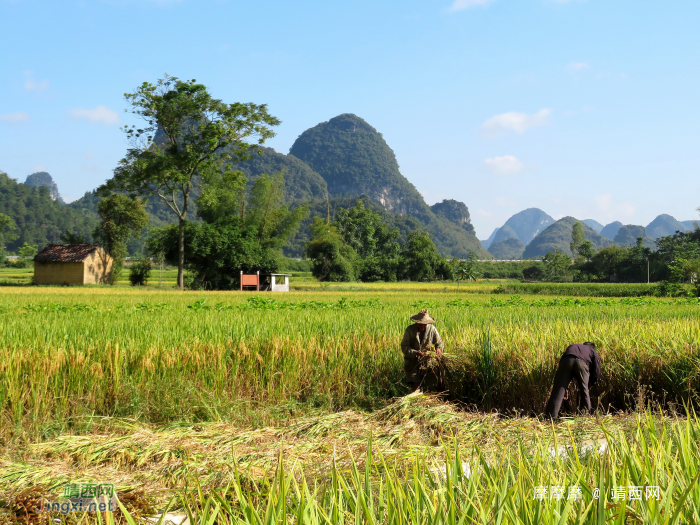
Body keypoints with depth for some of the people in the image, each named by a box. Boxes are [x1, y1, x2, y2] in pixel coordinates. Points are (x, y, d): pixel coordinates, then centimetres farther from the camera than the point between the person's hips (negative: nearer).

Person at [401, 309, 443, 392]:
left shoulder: (432, 329, -1)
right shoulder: (410, 330, -8)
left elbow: (439, 342, 11)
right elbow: (404, 347, -11)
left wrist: (438, 348, -13)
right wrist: (416, 353, -25)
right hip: (413, 362, -2)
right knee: (416, 385, -11)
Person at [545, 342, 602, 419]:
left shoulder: (571, 347, 45)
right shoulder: (594, 352, 38)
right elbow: (596, 373, 22)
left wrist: (565, 389, 40)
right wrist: (588, 385, 35)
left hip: (566, 360, 1)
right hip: (582, 363, -1)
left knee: (558, 389, -1)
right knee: (584, 391, 16)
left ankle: (550, 416, -10)